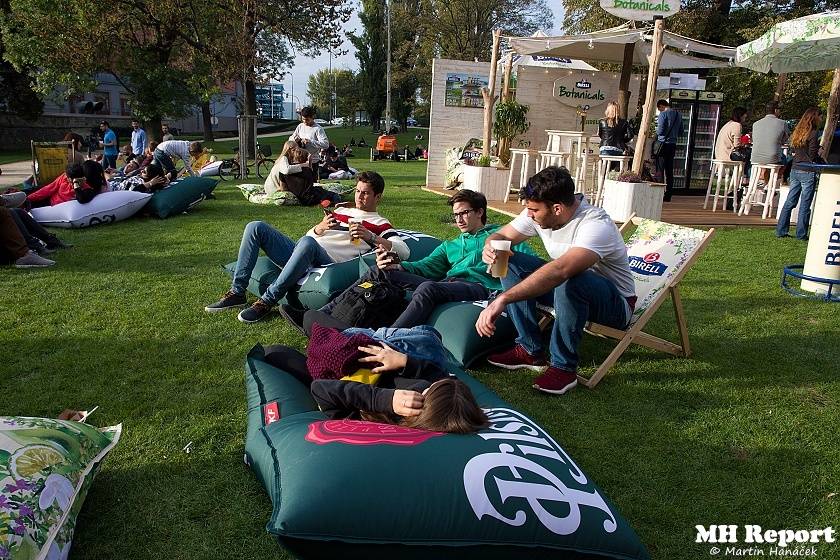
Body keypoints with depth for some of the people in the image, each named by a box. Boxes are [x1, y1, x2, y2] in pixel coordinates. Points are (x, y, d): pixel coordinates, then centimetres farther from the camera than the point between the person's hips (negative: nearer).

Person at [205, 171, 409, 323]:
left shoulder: (380, 224, 11)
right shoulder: (340, 211, 30)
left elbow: (404, 251, -6)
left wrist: (370, 236, -17)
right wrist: (319, 228, 4)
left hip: (328, 262, -7)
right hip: (299, 253, 7)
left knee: (307, 243, -40)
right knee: (256, 227, -8)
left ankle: (267, 301, -32)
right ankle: (237, 292, -12)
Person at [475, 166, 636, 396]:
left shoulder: (596, 225, -33)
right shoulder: (538, 214, -11)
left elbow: (560, 270, -50)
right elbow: (501, 236, 1)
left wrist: (502, 299, -56)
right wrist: (490, 248, -26)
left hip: (615, 304, -7)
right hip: (570, 290, 7)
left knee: (570, 282, -40)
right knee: (510, 262, -9)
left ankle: (564, 367, -19)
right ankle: (530, 351, -7)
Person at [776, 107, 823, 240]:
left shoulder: (797, 133, 10)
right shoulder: (813, 134, -12)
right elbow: (813, 156, -13)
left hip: (795, 170, 7)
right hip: (807, 172, -7)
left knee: (790, 202, 10)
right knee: (805, 205, 0)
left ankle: (780, 231, 12)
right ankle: (801, 234, 4)